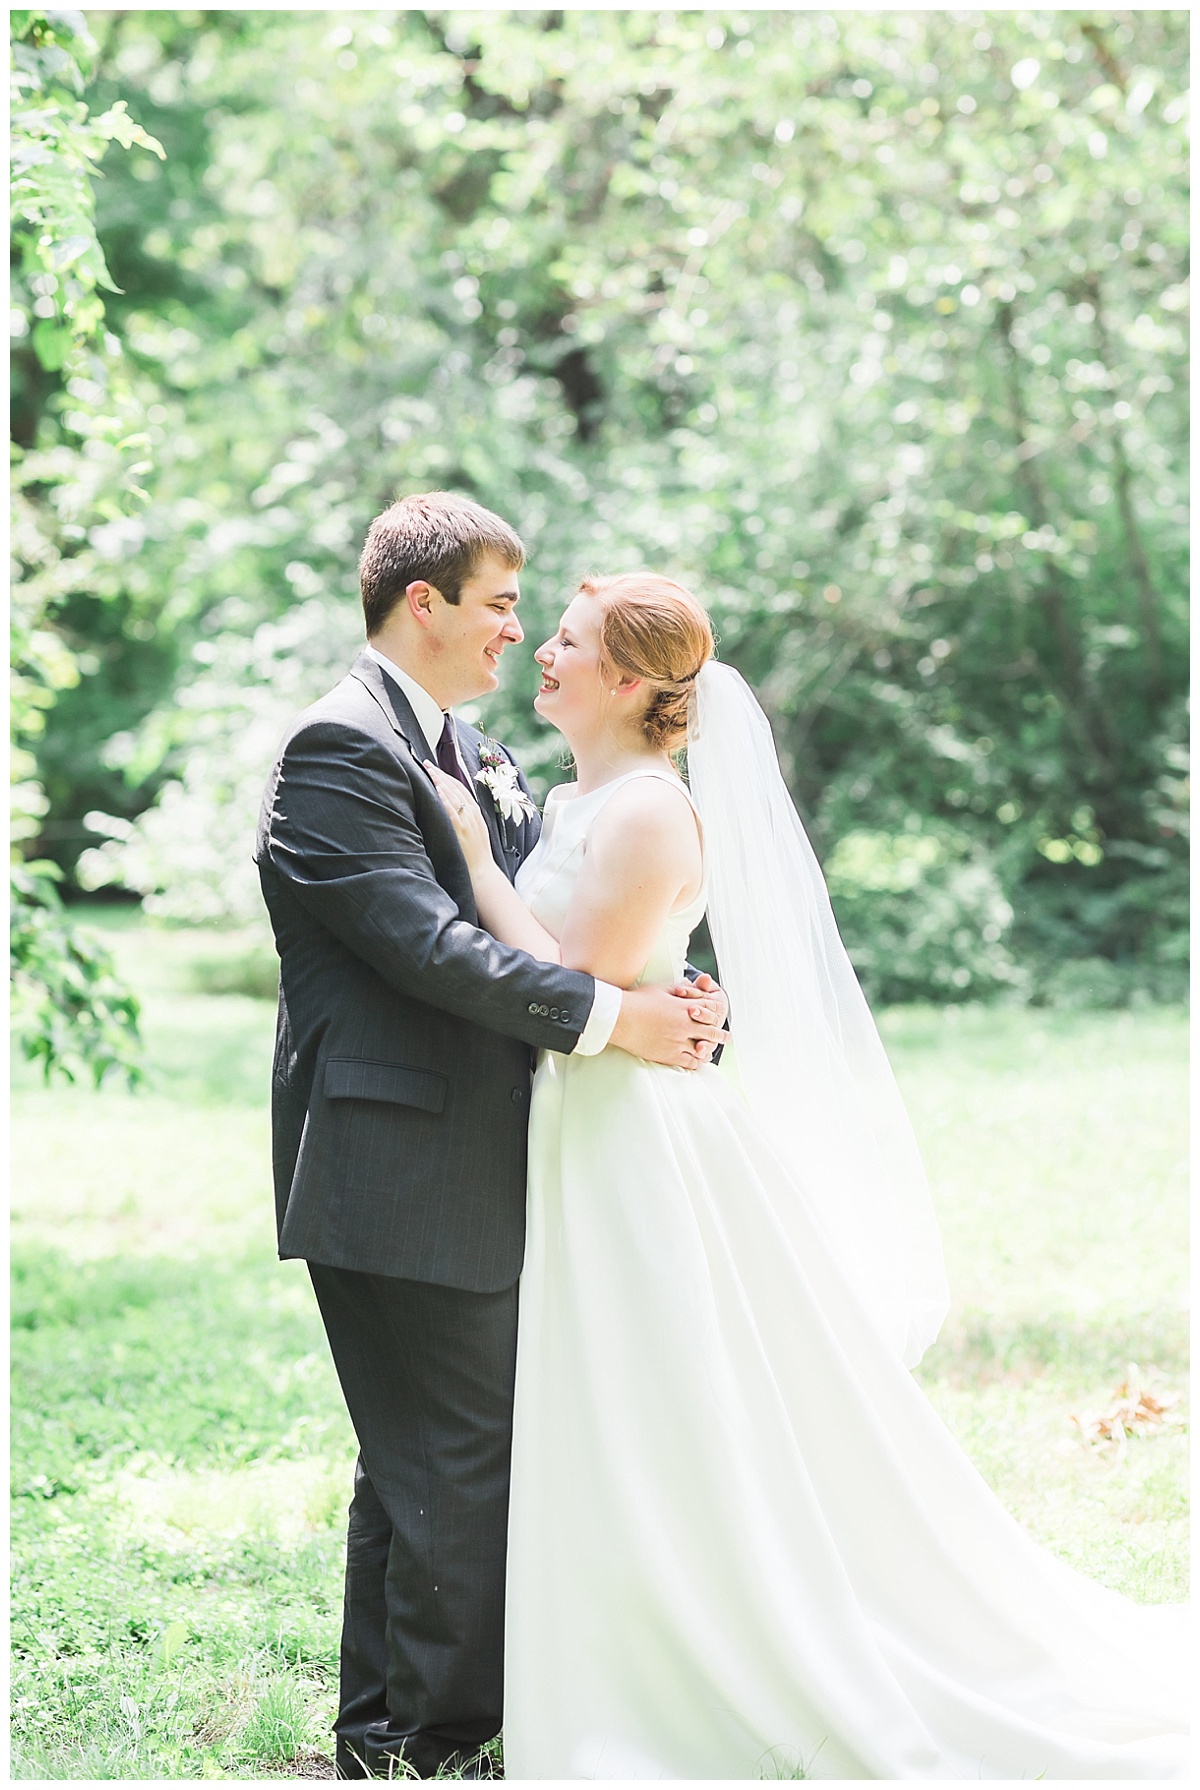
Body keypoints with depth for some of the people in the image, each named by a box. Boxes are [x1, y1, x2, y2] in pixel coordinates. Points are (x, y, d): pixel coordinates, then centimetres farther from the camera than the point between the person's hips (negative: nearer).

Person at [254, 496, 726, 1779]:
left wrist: (672, 998, -6)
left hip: (461, 1176, 10)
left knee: (416, 1459, 15)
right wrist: (603, 1016, -23)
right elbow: (424, 941, -23)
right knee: (458, 1464, -6)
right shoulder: (342, 746, -13)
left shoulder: (474, 757, 17)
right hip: (395, 1174, -10)